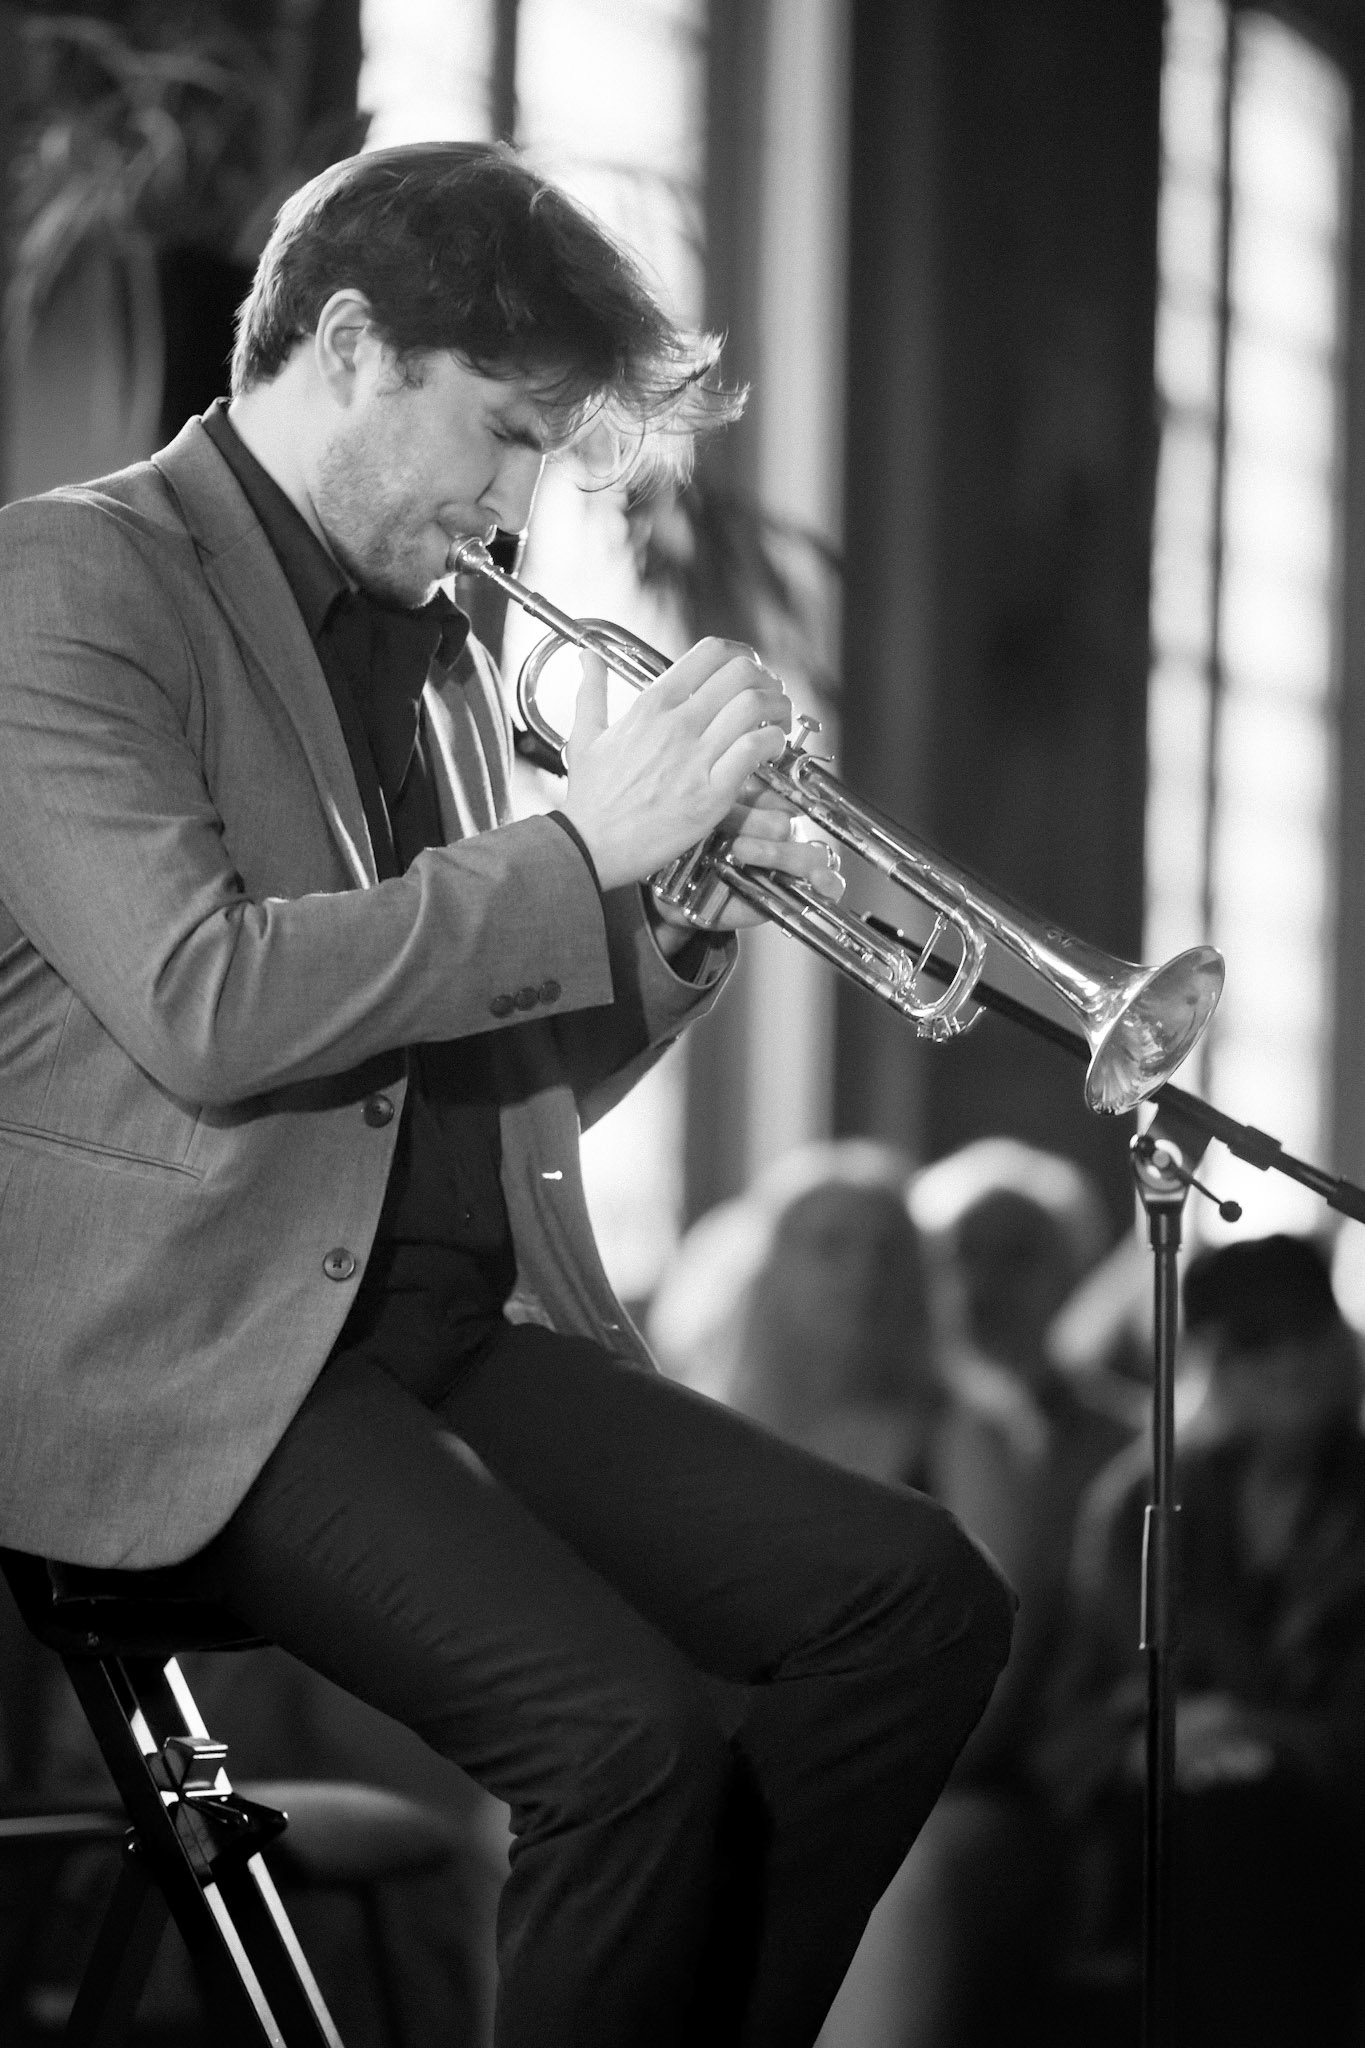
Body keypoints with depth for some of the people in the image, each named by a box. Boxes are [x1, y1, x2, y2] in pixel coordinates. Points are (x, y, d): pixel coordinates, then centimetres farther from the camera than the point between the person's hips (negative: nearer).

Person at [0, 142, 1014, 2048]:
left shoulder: (430, 644, 19)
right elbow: (204, 1007, -20)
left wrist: (688, 910, 5)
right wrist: (583, 849, -15)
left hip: (460, 1319, 8)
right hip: (199, 1351, -8)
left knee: (920, 1598, -10)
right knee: (637, 1735, -27)